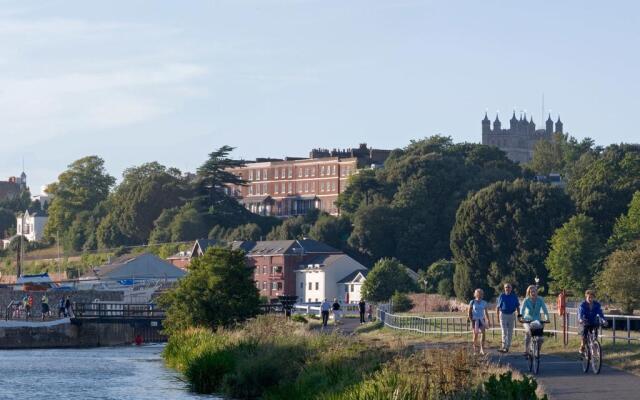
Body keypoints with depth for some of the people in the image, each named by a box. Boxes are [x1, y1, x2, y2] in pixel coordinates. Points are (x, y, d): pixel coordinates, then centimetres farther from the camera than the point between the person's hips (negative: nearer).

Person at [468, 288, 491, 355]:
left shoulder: (484, 303, 5)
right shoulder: (472, 302, -3)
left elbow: (486, 312, 13)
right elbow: (469, 312, -2)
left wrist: (488, 320, 10)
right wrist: (471, 321, -10)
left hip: (482, 319, 2)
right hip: (475, 320, -2)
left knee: (483, 333, -15)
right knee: (475, 335, 1)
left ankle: (482, 349, -14)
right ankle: (475, 350, 14)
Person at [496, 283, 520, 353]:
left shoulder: (514, 296, 3)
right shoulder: (501, 296, -2)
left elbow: (517, 307, 9)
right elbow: (497, 307, 2)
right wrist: (497, 317, -2)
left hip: (511, 315, 2)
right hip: (503, 315, -2)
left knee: (510, 332, 7)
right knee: (504, 332, -8)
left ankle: (507, 347, 17)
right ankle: (504, 347, -12)